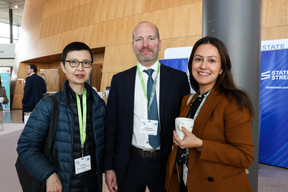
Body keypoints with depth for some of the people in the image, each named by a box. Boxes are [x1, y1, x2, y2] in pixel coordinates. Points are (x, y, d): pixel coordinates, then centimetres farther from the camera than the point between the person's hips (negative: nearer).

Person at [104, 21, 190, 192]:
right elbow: (111, 126, 2)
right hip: (129, 165, 1)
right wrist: (109, 167, 1)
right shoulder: (119, 80, 1)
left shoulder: (179, 78, -3)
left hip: (166, 165, 0)